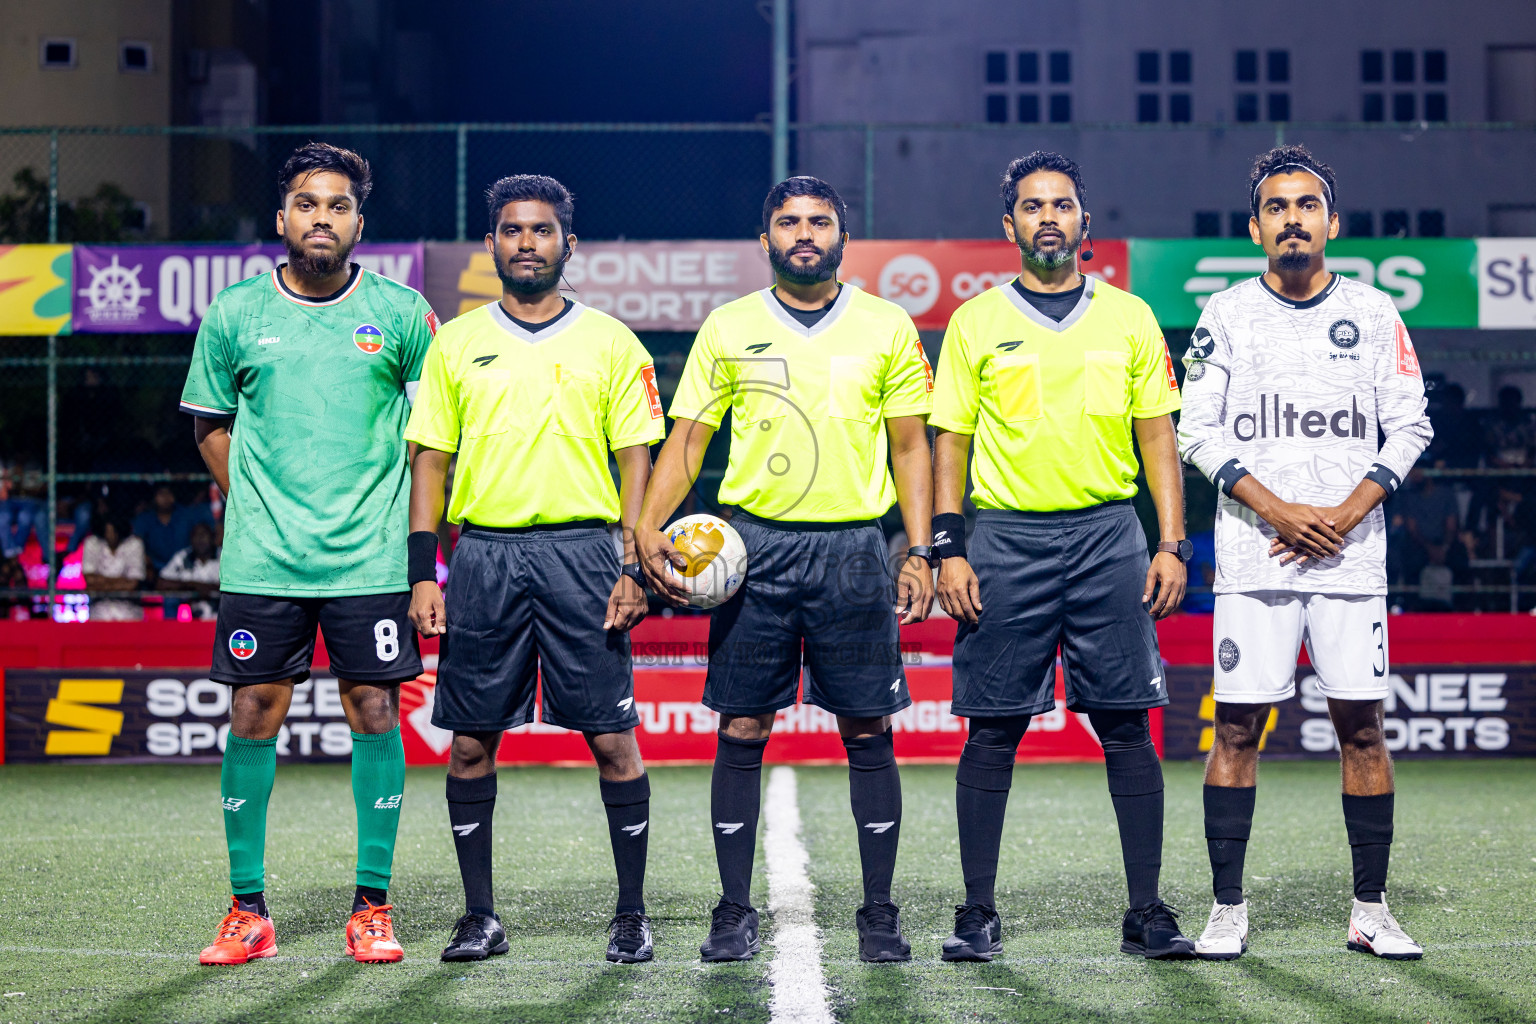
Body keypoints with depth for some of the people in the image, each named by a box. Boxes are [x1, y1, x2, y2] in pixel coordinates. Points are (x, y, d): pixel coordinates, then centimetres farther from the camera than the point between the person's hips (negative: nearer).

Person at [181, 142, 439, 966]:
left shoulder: (402, 313, 1)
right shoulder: (234, 314, 4)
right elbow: (210, 423, 16)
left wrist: (408, 516, 7)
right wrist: (256, 503, 8)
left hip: (371, 558, -1)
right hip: (260, 558, 1)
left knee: (374, 713, 0)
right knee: (252, 716, 1)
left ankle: (372, 906, 9)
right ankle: (247, 911, 10)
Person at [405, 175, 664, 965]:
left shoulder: (611, 343, 6)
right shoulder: (455, 343, 10)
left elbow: (636, 460, 5)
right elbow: (429, 459, 10)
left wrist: (634, 567, -5)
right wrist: (422, 573, 1)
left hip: (580, 551, -2)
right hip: (482, 552, 2)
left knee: (612, 736, -4)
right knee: (471, 741, 3)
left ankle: (631, 913, 7)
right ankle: (480, 915, 13)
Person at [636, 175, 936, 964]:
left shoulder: (887, 327, 6)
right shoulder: (728, 328, 6)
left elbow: (910, 446, 8)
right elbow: (687, 437, 7)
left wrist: (919, 553, -1)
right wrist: (649, 526, -7)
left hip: (853, 547, 0)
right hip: (754, 544, 0)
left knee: (868, 731, 1)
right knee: (741, 730, 1)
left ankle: (879, 914, 10)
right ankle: (735, 913, 9)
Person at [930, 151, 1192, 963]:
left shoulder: (1128, 319, 9)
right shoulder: (975, 323, 6)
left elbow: (1158, 437, 10)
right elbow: (950, 442, 6)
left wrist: (1171, 545, 1)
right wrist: (949, 551, -3)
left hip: (1108, 536, 1)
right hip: (1006, 538, -1)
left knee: (1127, 726, -1)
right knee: (992, 731, 0)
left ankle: (1147, 914, 4)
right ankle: (978, 914, 8)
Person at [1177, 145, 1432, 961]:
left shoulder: (1374, 313, 8)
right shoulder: (1227, 315, 5)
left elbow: (1409, 428, 5)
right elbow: (1198, 433, 0)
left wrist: (1346, 514, -8)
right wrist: (1277, 510, -11)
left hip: (1351, 552, 1)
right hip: (1253, 556, -1)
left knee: (1361, 725, 1)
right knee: (1237, 727, -2)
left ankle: (1370, 910, 9)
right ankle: (1227, 908, 6)